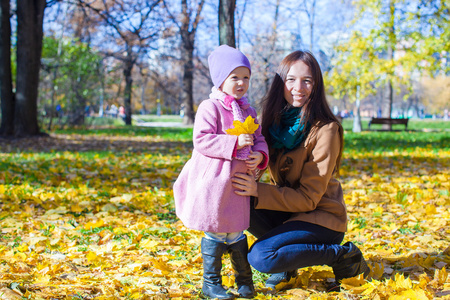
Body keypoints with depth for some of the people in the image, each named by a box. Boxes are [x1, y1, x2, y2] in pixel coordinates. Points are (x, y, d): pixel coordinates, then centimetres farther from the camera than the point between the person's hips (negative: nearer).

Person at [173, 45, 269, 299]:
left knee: (237, 232, 13)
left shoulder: (249, 111, 13)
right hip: (213, 182, -5)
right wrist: (235, 143, -23)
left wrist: (261, 156, -7)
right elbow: (202, 140, -17)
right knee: (215, 233, 2)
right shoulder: (210, 108, -9)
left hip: (240, 180, 6)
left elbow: (259, 139, 15)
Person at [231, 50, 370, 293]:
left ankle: (344, 256, -8)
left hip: (320, 217, -6)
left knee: (260, 257, -27)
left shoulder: (325, 130, -19)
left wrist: (258, 191, -32)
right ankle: (285, 263, -2)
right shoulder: (275, 119, -1)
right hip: (287, 207, 6)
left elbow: (308, 198, -20)